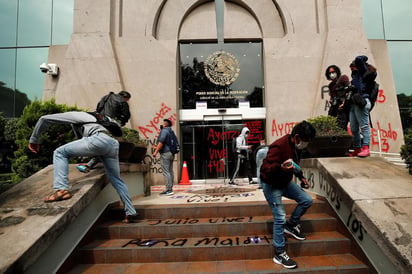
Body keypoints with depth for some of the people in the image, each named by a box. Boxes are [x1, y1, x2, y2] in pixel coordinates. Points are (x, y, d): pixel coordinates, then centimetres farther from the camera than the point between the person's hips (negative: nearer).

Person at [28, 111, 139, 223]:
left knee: (60, 152, 7)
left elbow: (44, 119, 20)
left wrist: (34, 139, 29)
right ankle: (131, 213, 15)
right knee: (116, 179, 16)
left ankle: (61, 189, -9)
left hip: (99, 139, -7)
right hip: (113, 143, 7)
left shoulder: (73, 115, 23)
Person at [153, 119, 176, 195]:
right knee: (170, 171, 9)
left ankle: (169, 190, -9)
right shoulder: (170, 132, 20)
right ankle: (170, 189, 14)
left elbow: (161, 142, -18)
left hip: (165, 153, -9)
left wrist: (156, 151, -15)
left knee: (165, 172, -8)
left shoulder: (164, 130, -7)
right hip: (171, 153, 9)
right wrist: (157, 147, 30)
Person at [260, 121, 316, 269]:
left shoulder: (296, 146, 1)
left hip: (286, 182, 9)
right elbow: (267, 168, -32)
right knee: (280, 218, -10)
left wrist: (301, 177, 13)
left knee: (307, 200, 5)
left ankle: (291, 225, 27)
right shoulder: (278, 146, -29)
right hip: (272, 185, -8)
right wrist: (281, 167, -49)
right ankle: (279, 254, 5)